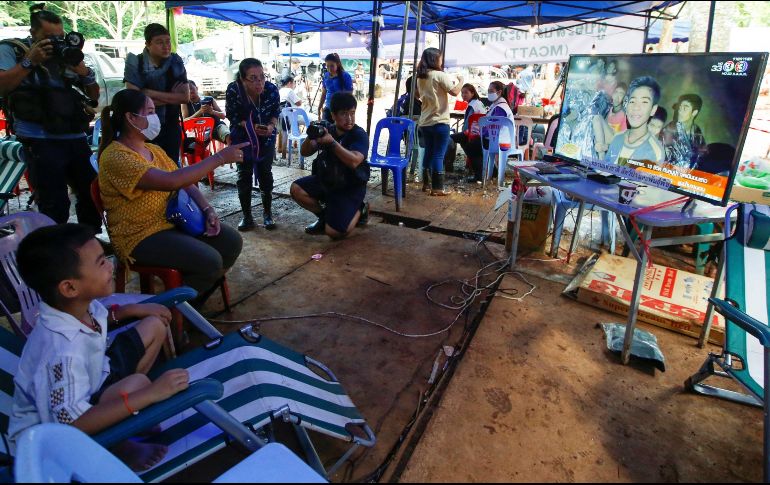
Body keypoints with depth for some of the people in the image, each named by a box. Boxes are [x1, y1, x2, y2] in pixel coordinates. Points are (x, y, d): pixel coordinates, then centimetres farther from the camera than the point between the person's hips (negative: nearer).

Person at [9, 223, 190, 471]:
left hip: (91, 381, 9)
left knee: (154, 326, 4)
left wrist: (132, 309, 1)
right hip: (56, 428, -8)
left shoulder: (79, 304, -13)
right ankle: (115, 447, -6)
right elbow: (73, 424, -41)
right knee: (136, 383, -38)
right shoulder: (63, 352, -40)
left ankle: (123, 409, 9)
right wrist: (150, 394, -43)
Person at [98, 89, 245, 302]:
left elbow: (186, 183, 11)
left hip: (173, 221, 9)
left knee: (232, 242, -3)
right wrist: (219, 157, -28)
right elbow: (171, 181, -31)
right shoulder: (115, 157, -19)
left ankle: (200, 292, 17)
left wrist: (208, 209, -8)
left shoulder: (154, 150, 10)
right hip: (141, 237, -8)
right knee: (210, 261, -25)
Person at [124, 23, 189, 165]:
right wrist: (172, 97, -13)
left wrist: (150, 93, -13)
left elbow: (185, 97, -8)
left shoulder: (176, 62, 0)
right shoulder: (135, 63, -7)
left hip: (171, 127, 2)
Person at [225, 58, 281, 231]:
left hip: (266, 138, 1)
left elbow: (276, 112, -5)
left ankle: (267, 213, 18)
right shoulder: (233, 90, -26)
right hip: (242, 138, -1)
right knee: (244, 174, 1)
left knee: (265, 173, 4)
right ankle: (246, 216, 12)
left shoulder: (271, 89, -23)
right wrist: (251, 127, -28)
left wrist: (271, 126, -23)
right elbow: (232, 116, -13)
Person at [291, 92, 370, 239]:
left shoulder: (360, 135, -17)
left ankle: (360, 209, 12)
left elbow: (354, 162, -34)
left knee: (334, 232, -17)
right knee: (296, 189, -12)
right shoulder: (328, 130, 2)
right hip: (326, 180, 7)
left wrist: (332, 142, -36)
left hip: (350, 187, -6)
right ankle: (324, 215, 10)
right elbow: (305, 152, 1)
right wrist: (310, 136, -20)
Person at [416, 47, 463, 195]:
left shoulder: (420, 77, 11)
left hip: (424, 122, 7)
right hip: (439, 122, -7)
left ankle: (426, 183, 20)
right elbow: (454, 92, -15)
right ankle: (437, 187, -2)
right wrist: (461, 81, 3)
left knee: (428, 153, 14)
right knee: (438, 155, -4)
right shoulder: (440, 75, -11)